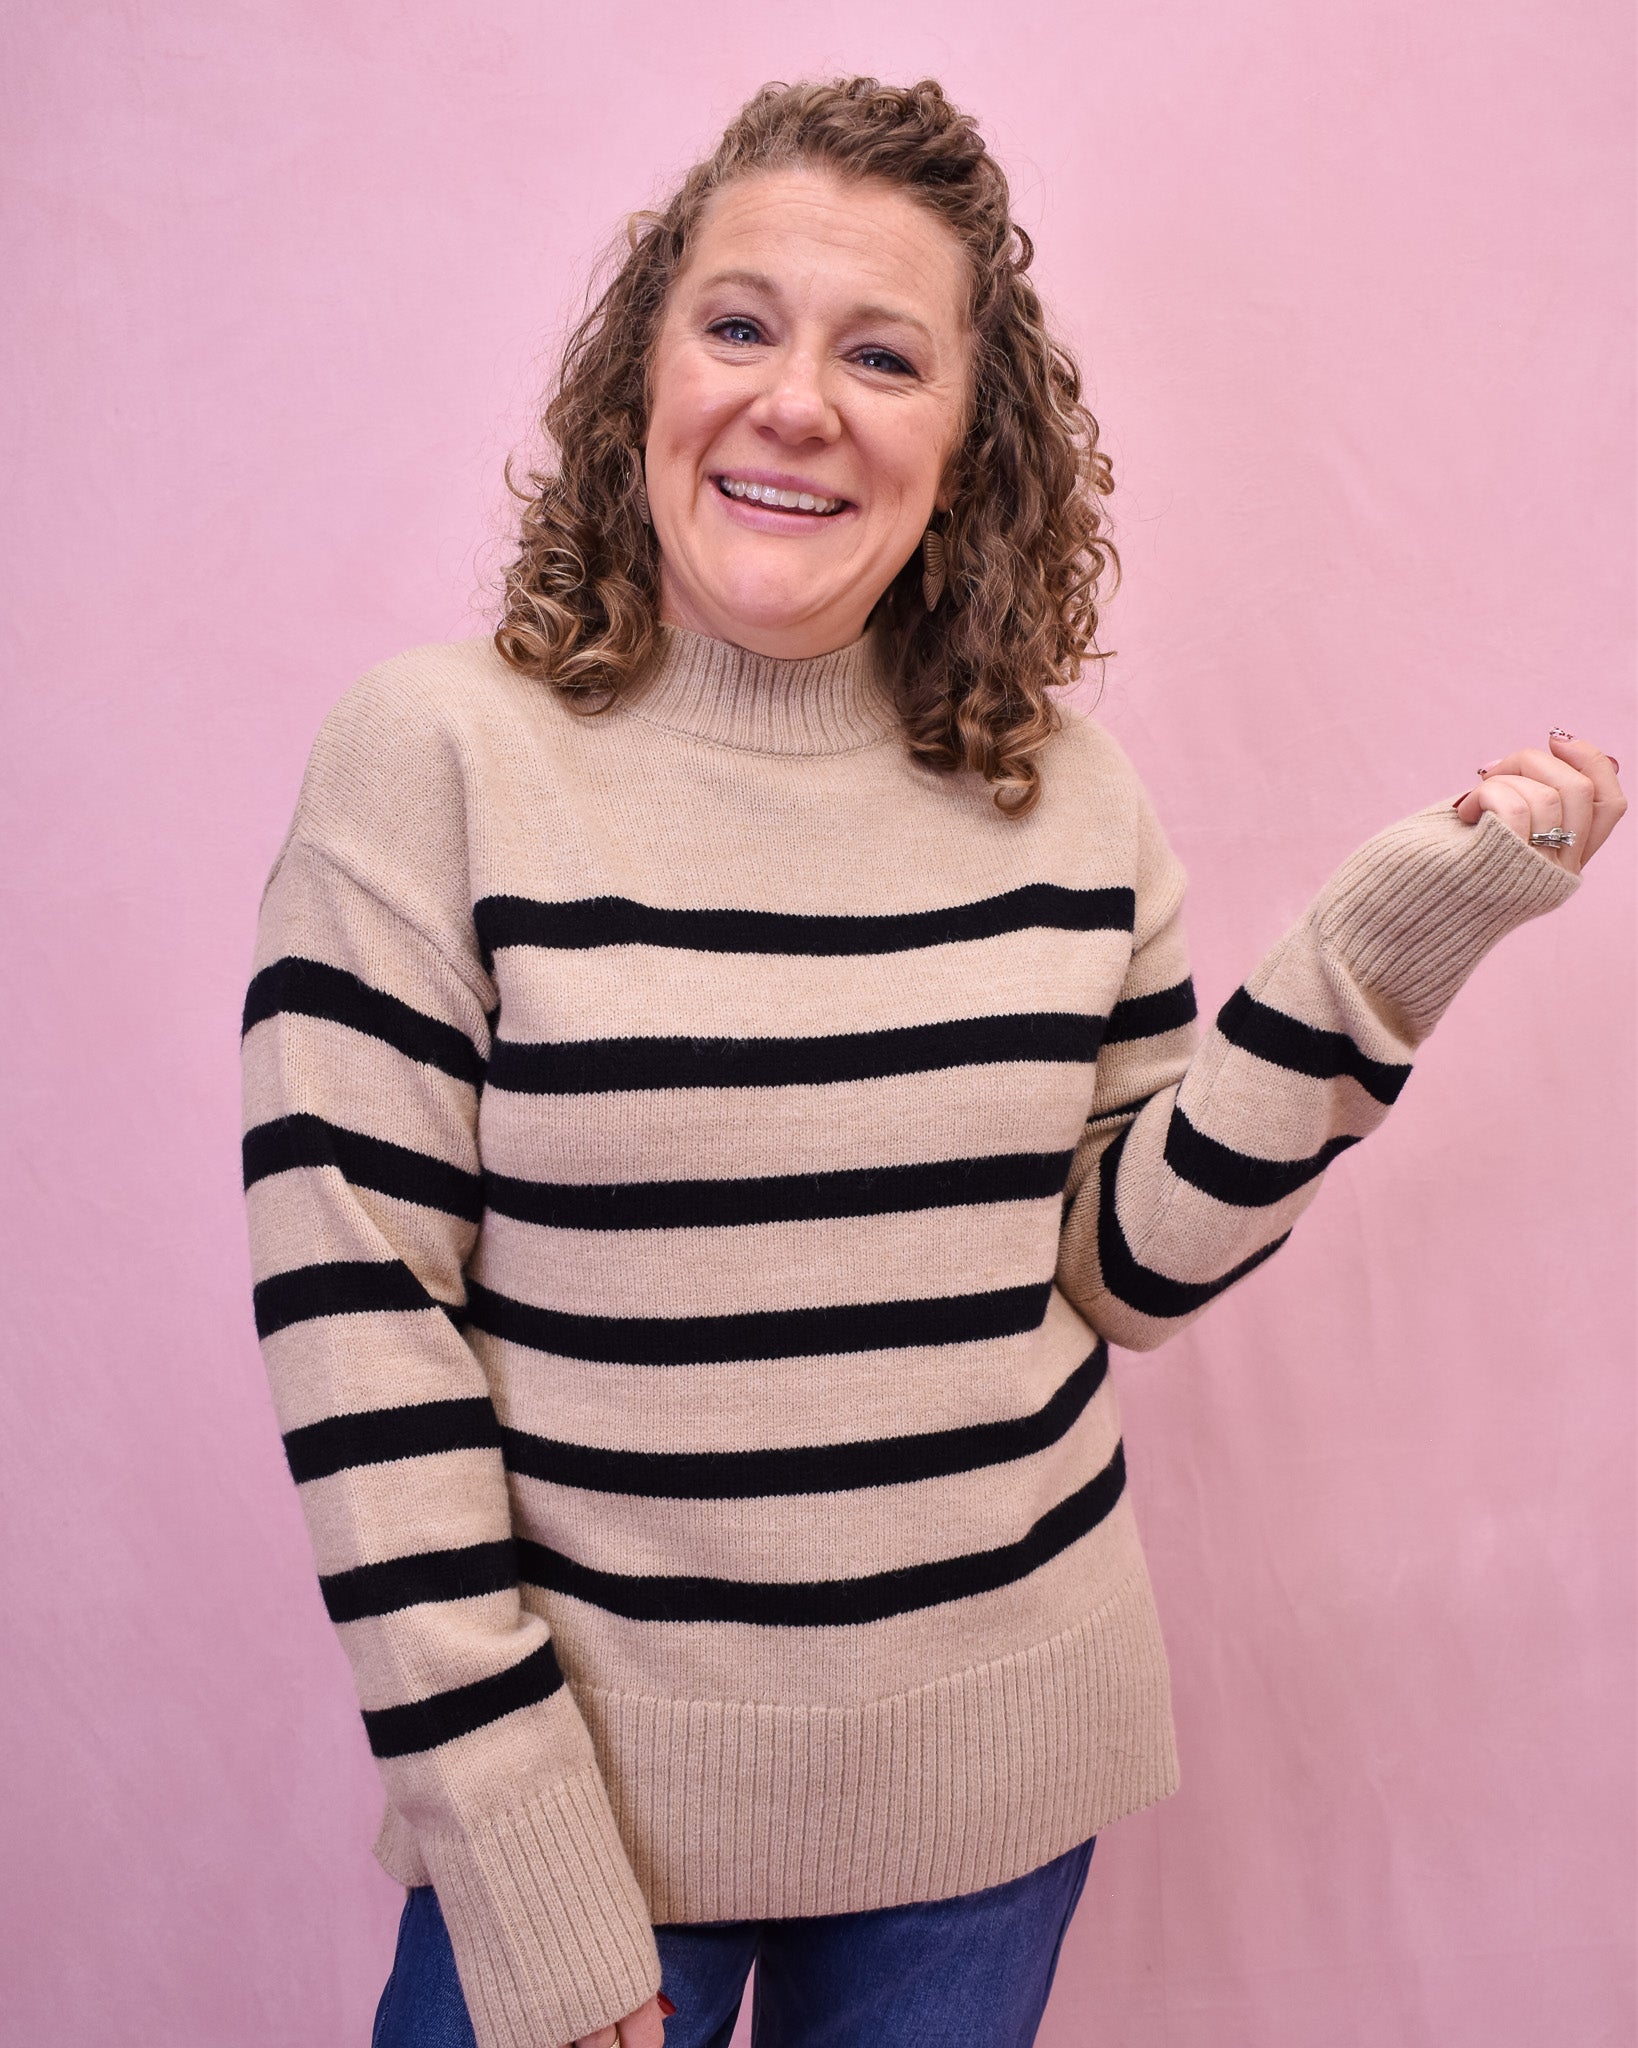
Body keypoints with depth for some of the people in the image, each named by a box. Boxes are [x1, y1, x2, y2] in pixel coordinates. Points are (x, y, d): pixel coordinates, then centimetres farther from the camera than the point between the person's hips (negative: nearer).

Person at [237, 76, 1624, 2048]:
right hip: (584, 1766, -3)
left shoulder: (1062, 791, -1)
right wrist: (525, 1883, -14)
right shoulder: (440, 753, -12)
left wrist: (1381, 947, -8)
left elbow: (1120, 1261, 2)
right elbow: (350, 1312, -14)